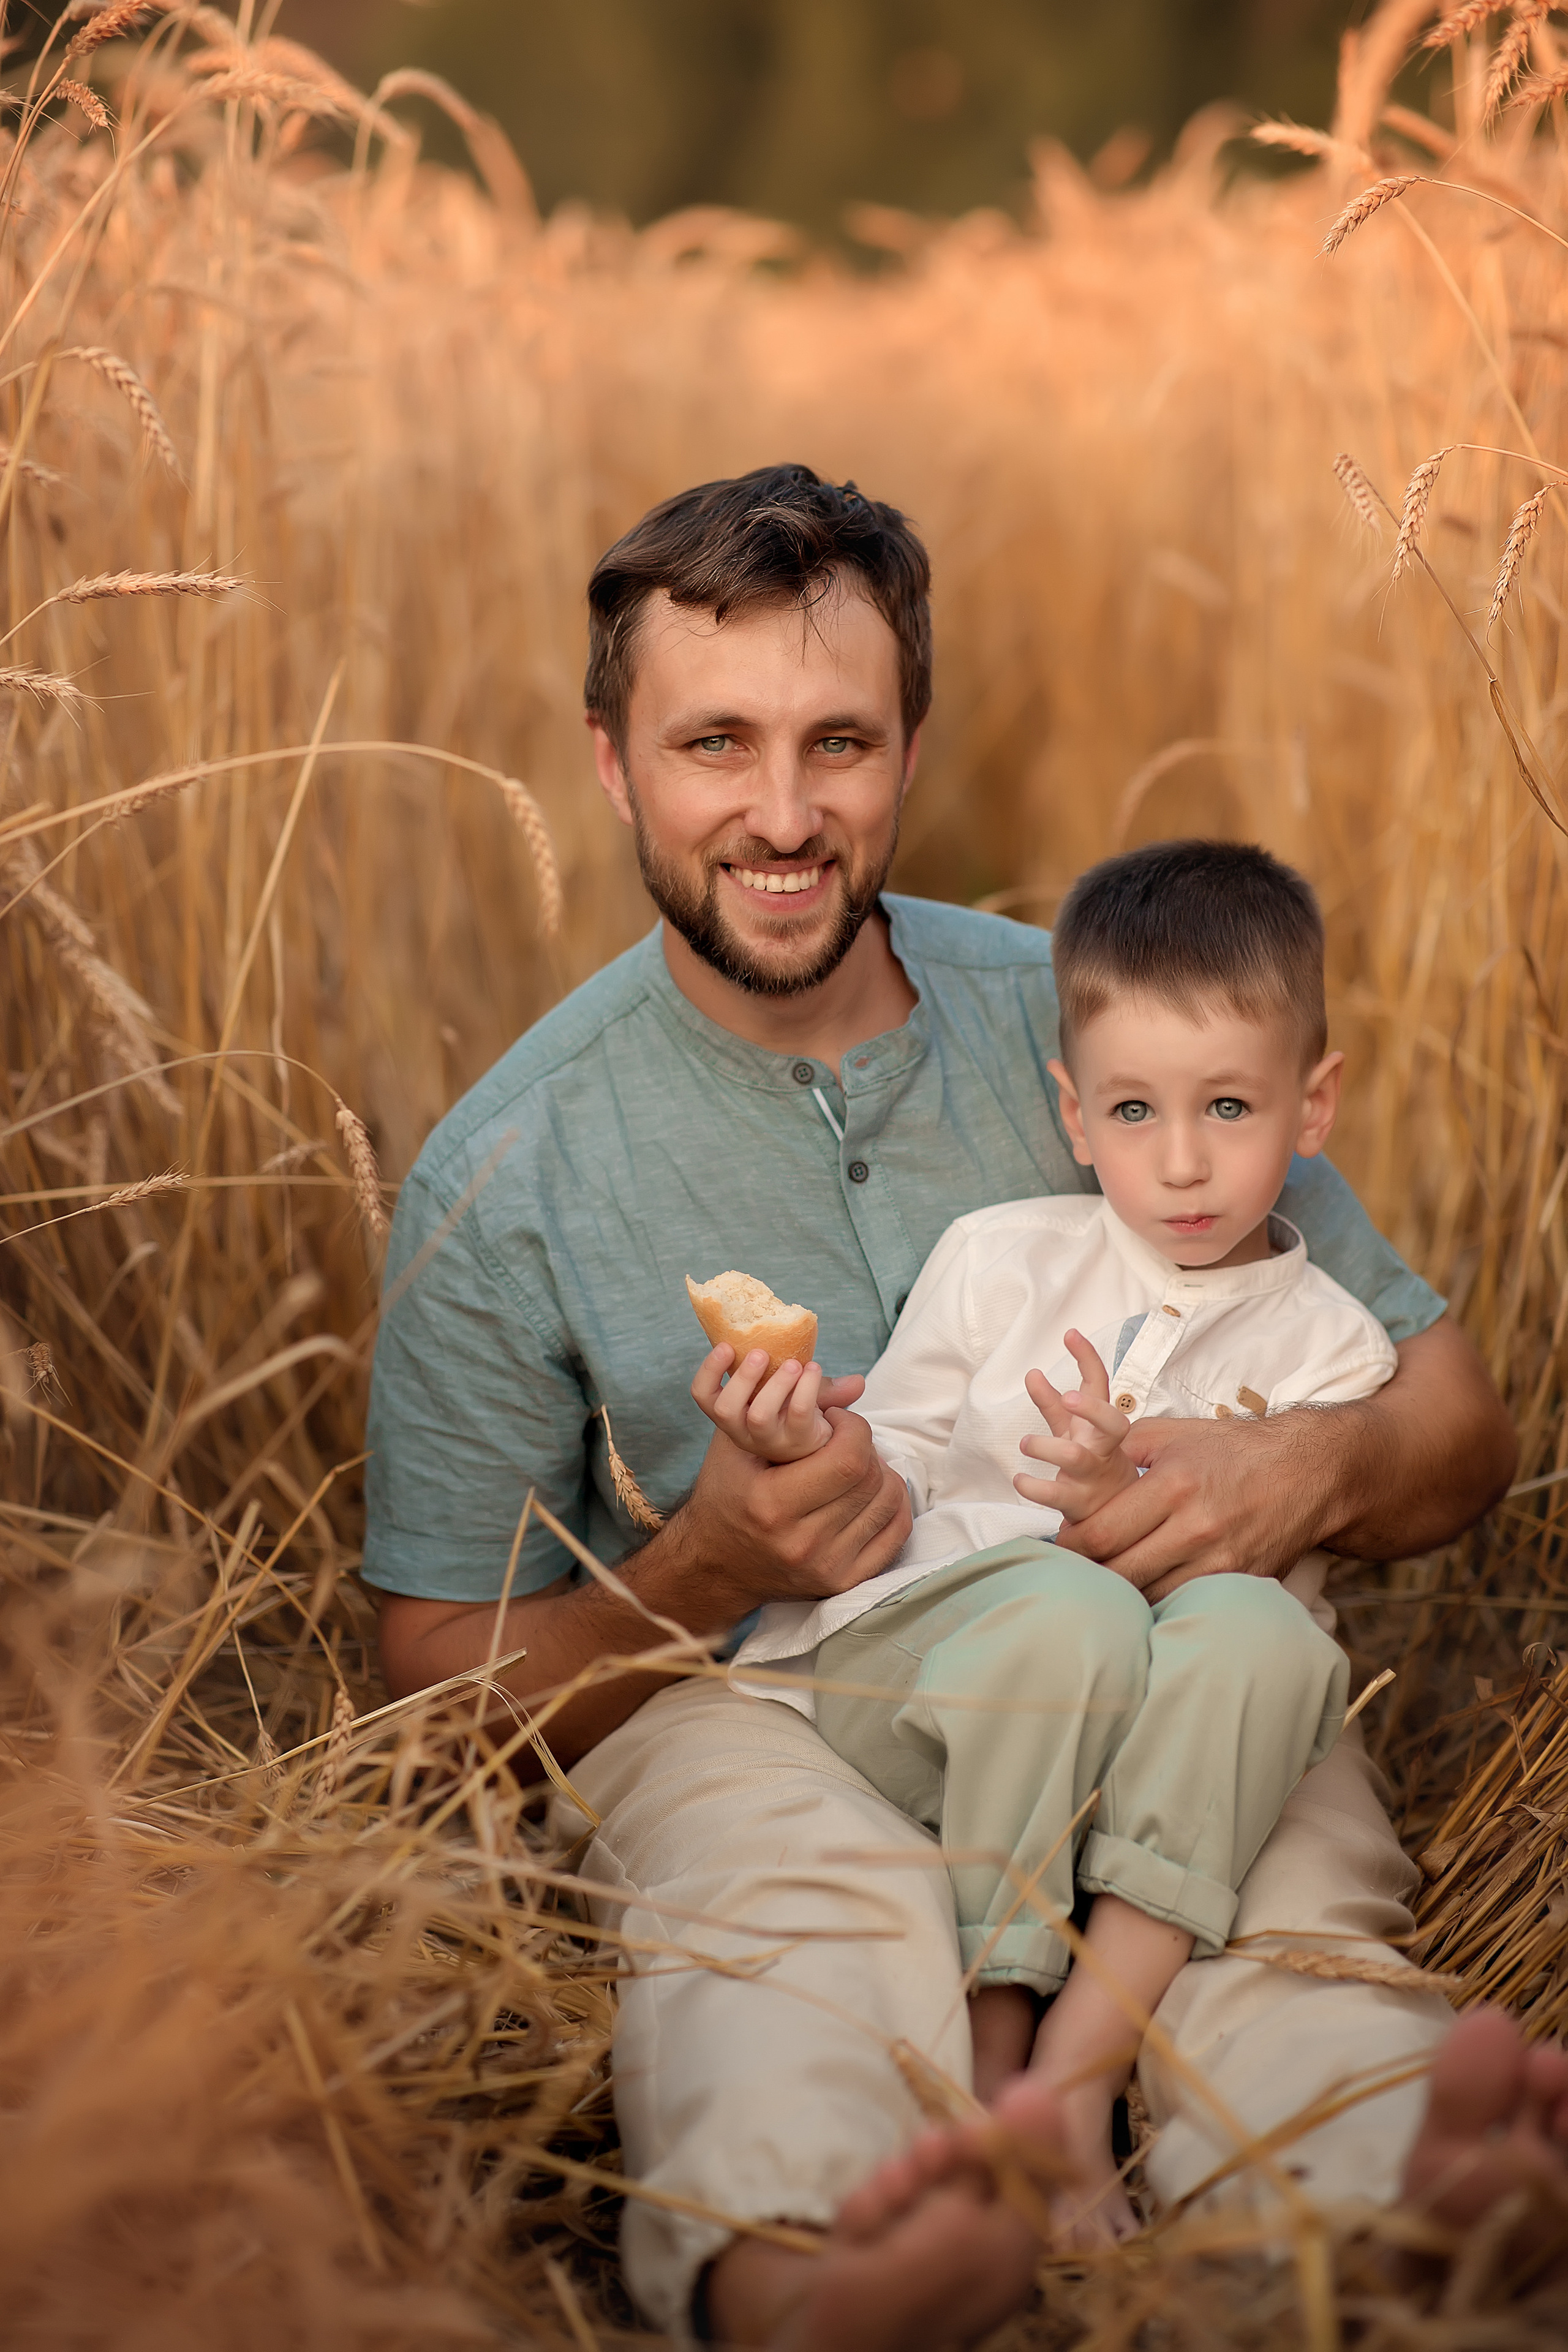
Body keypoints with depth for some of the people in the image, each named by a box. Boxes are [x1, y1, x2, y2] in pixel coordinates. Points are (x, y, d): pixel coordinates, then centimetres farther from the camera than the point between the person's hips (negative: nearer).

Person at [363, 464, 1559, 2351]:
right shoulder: (503, 1181, 3)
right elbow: (451, 1675, 6)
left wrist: (1313, 1469, -13)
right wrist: (708, 1571, -14)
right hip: (746, 1700, -1)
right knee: (781, 1866, -38)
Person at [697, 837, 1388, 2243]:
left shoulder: (1331, 1348, 8)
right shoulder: (998, 1258, 9)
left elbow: (1273, 1585, -1)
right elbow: (892, 1492, 9)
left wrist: (1131, 1508, -21)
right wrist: (810, 1453, -15)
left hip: (1120, 1759, 1)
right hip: (894, 1680, -1)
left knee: (1255, 1633, -32)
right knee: (1064, 1608, -34)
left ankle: (1077, 2072, -32)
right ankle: (991, 2043, -24)